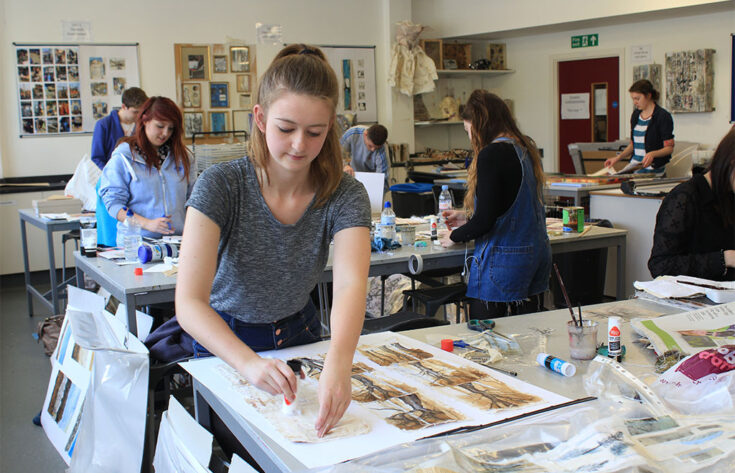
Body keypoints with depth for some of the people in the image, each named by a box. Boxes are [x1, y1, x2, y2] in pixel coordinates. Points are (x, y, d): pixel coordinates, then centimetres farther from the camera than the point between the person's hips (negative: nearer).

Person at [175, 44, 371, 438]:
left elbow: (350, 283, -33)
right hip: (223, 342, -1)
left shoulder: (345, 195, -16)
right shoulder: (220, 186, -22)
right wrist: (249, 363, -50)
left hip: (298, 336, 2)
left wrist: (338, 364, -54)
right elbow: (189, 303, -31)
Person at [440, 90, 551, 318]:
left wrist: (455, 237, 0)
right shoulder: (526, 150, 11)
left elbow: (485, 221, -18)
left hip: (505, 261, -9)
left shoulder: (491, 154, -16)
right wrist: (467, 217, 26)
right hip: (538, 253, 9)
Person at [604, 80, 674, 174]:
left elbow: (669, 147, -7)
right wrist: (618, 157, 7)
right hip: (634, 166, 5)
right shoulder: (636, 115, 15)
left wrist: (653, 154, -26)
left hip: (653, 169, -5)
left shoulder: (663, 116, -5)